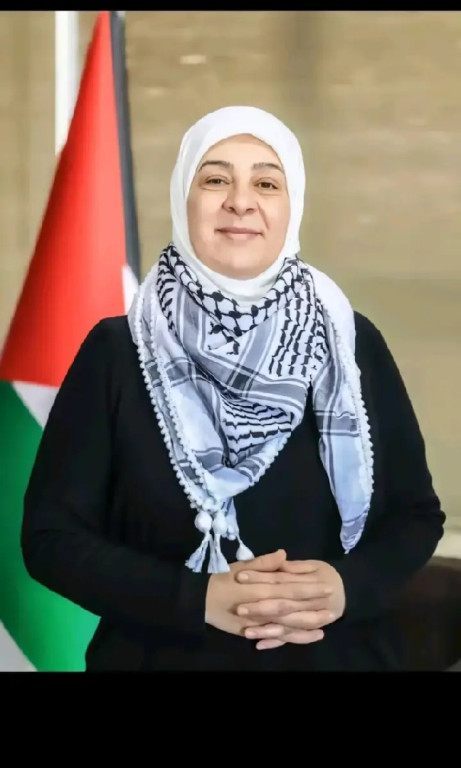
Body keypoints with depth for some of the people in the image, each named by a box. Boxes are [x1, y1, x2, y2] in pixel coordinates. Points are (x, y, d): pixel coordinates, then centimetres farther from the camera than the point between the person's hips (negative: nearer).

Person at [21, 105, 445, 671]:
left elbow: (417, 514, 3)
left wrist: (348, 586, -17)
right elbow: (51, 535, -8)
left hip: (336, 657, 2)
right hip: (165, 656, -1)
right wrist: (196, 597, -20)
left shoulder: (352, 344, -3)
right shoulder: (118, 351, -7)